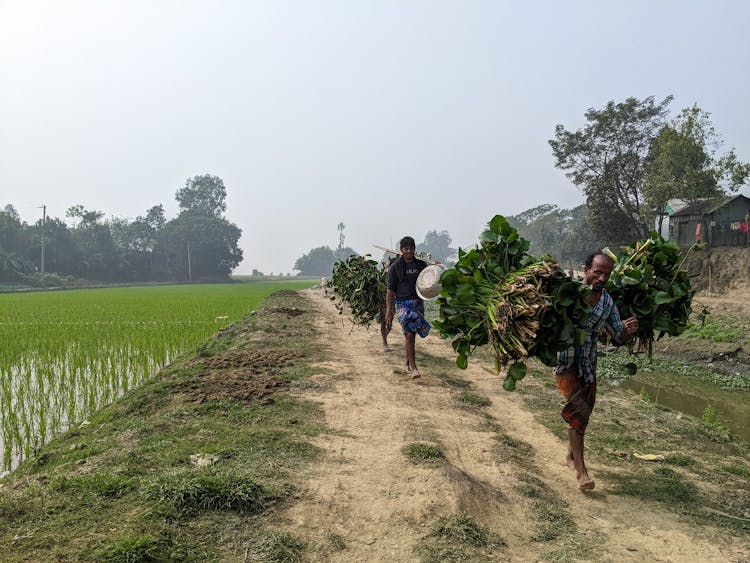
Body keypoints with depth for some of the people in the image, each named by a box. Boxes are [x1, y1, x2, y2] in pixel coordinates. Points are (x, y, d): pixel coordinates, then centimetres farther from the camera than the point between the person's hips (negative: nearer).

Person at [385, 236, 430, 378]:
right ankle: (413, 368, -10)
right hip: (403, 304, -3)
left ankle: (407, 364, 27)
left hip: (418, 303, 3)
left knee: (411, 336, 10)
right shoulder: (395, 267, -2)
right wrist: (388, 311, -9)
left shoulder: (421, 264, 8)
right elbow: (390, 290, -3)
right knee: (409, 335, -12)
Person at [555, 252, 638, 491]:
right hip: (565, 362, -6)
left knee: (582, 412, 17)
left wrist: (628, 330, -18)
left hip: (589, 364, 6)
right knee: (578, 411, -14)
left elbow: (618, 337, 4)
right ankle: (580, 470, -5)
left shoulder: (608, 302, 0)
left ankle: (571, 455, 40)